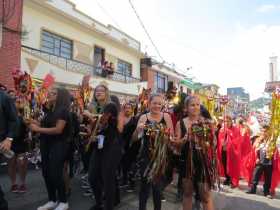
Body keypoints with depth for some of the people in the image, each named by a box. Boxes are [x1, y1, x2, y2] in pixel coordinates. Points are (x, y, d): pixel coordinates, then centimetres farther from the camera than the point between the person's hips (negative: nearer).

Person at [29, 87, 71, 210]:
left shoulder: (63, 110, -12)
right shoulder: (49, 110, 13)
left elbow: (58, 129, -21)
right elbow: (46, 126, 13)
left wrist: (38, 129, -18)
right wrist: (36, 124, -4)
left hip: (58, 145, -8)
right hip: (46, 145, 8)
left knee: (55, 174, -5)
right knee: (46, 173, 11)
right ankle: (52, 200, 26)